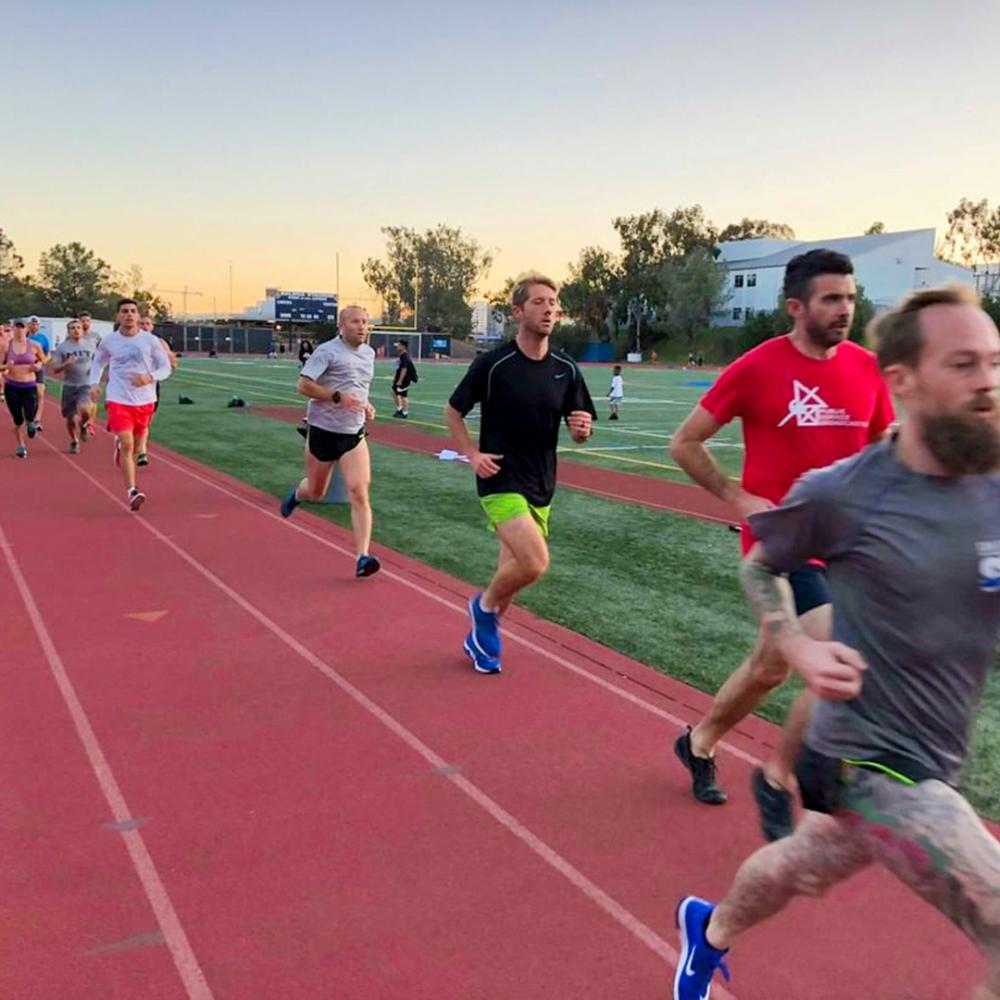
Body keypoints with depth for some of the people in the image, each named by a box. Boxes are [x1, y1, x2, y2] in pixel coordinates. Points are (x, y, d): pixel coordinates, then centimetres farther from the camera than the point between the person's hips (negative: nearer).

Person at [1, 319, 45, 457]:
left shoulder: (34, 345, -2)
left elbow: (43, 360, 14)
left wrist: (38, 365, -7)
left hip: (30, 386, 0)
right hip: (12, 386, 0)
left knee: (30, 416, -15)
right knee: (17, 419, 4)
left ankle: (30, 423, 24)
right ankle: (21, 446, 25)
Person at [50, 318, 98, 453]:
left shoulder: (91, 345, 3)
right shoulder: (61, 347, -2)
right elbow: (55, 370, -3)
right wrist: (67, 363, -21)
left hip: (86, 385, -1)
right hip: (69, 386, 1)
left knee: (84, 409, -29)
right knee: (70, 418, 7)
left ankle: (84, 425, 6)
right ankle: (74, 441, 34)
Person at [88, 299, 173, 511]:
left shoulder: (150, 340, -3)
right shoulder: (109, 341, 0)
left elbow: (166, 367, 1)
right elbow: (98, 362, 18)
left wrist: (149, 378, -18)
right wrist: (94, 383, 2)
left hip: (145, 400, 2)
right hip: (118, 400, -2)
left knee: (135, 442, 17)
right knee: (127, 445, -14)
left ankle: (119, 443, 53)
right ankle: (131, 491, -14)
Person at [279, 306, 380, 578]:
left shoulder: (369, 353, 9)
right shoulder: (327, 351, -11)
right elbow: (304, 385, -16)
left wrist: (366, 406, 8)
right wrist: (338, 397, -26)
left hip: (354, 434, 4)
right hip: (323, 431, -3)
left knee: (359, 492, -14)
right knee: (316, 492, 14)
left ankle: (362, 557, -17)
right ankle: (296, 495, 53)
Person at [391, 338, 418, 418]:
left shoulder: (405, 357, -20)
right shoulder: (399, 356, 10)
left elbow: (404, 369, -24)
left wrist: (400, 381, -24)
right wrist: (395, 377, 19)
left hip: (404, 379, -10)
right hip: (398, 379, 10)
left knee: (403, 395, -2)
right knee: (395, 393, 16)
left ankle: (405, 413, 8)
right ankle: (399, 409, 30)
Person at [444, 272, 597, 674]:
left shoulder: (566, 369, 3)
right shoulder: (492, 364, -10)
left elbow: (578, 432, 9)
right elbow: (452, 411, 2)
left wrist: (582, 428, -14)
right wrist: (473, 454, -10)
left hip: (540, 486, 6)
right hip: (501, 480, -5)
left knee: (514, 569, 13)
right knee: (534, 562, -21)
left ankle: (480, 637, 36)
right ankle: (484, 605, 9)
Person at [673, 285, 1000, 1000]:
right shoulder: (840, 494, -16)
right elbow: (760, 567, 2)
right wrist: (799, 648, -13)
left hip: (935, 764, 6)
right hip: (874, 762, -5)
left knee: (803, 868, 29)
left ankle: (709, 930, 60)